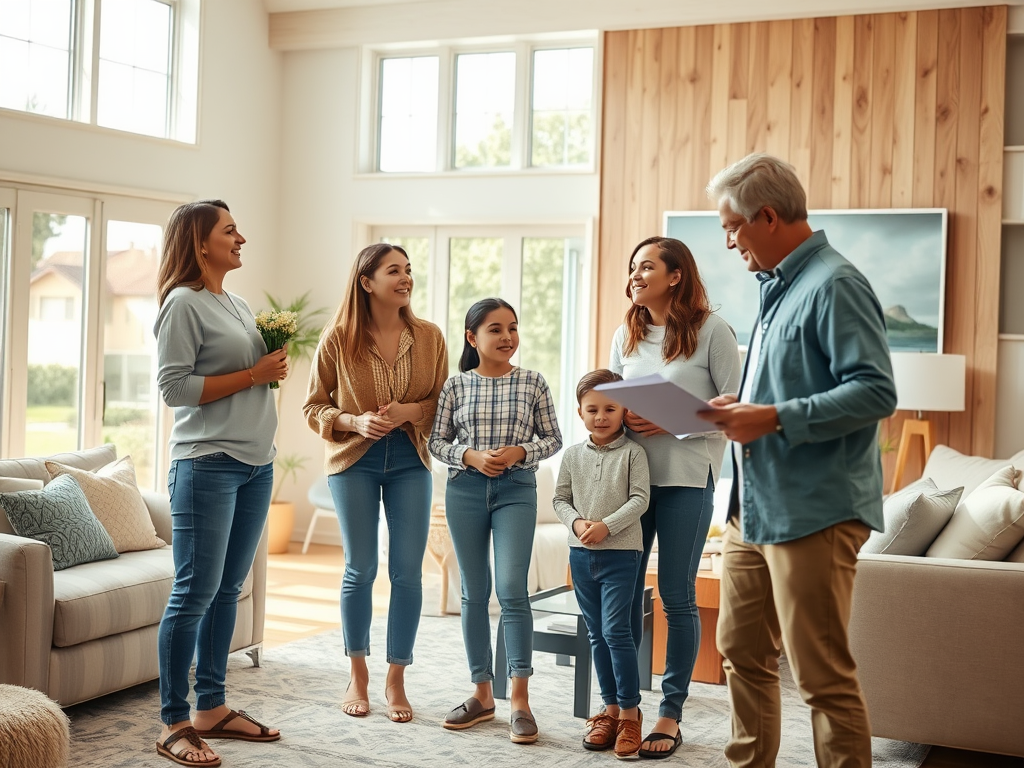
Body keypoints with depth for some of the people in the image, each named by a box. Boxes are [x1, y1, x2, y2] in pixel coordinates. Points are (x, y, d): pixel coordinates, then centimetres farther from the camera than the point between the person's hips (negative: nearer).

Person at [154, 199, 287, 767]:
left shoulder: (239, 306, 17)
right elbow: (174, 387, -14)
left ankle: (212, 708, 20)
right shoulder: (184, 304, -7)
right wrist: (253, 374, -13)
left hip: (256, 464, 8)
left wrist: (277, 364, 3)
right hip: (207, 464, -8)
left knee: (227, 590, 12)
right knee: (195, 593, -6)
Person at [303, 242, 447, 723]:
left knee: (408, 571, 1)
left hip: (410, 462, 2)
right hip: (354, 460, -1)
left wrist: (409, 411, -15)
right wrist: (354, 421, -18)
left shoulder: (429, 337, -2)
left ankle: (396, 680, 15)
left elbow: (444, 401, 4)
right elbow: (314, 407, -1)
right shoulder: (338, 339, -7)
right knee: (360, 568, 6)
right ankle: (357, 675, 24)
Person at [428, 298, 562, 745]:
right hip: (466, 489, 2)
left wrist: (520, 452, -13)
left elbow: (552, 438, 5)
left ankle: (520, 701, -6)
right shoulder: (456, 385, 3)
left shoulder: (532, 383, 2)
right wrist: (471, 456, -13)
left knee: (511, 589, -12)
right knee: (474, 592, 8)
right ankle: (483, 694, 19)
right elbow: (437, 441, 4)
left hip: (516, 490, -2)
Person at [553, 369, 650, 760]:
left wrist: (607, 526, -20)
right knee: (597, 635, 10)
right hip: (581, 553, 5)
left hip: (620, 552, -5)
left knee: (616, 631, -10)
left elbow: (640, 499, -10)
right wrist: (576, 522, -11)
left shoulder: (633, 453, -5)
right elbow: (560, 498, 8)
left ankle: (630, 712, 1)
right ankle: (610, 709, 20)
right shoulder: (573, 454, 7)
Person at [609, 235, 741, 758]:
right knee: (623, 592, 6)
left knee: (677, 596, 2)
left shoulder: (711, 330, -5)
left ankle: (670, 715, 13)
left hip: (686, 479, -5)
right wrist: (619, 419, -6)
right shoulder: (627, 334, 11)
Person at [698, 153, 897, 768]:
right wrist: (743, 407, 9)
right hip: (755, 508, 10)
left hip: (813, 512, -10)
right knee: (743, 652, 17)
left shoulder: (835, 285, -13)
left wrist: (775, 417, -24)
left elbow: (875, 392, -22)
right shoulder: (779, 287, 16)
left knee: (822, 674, -4)